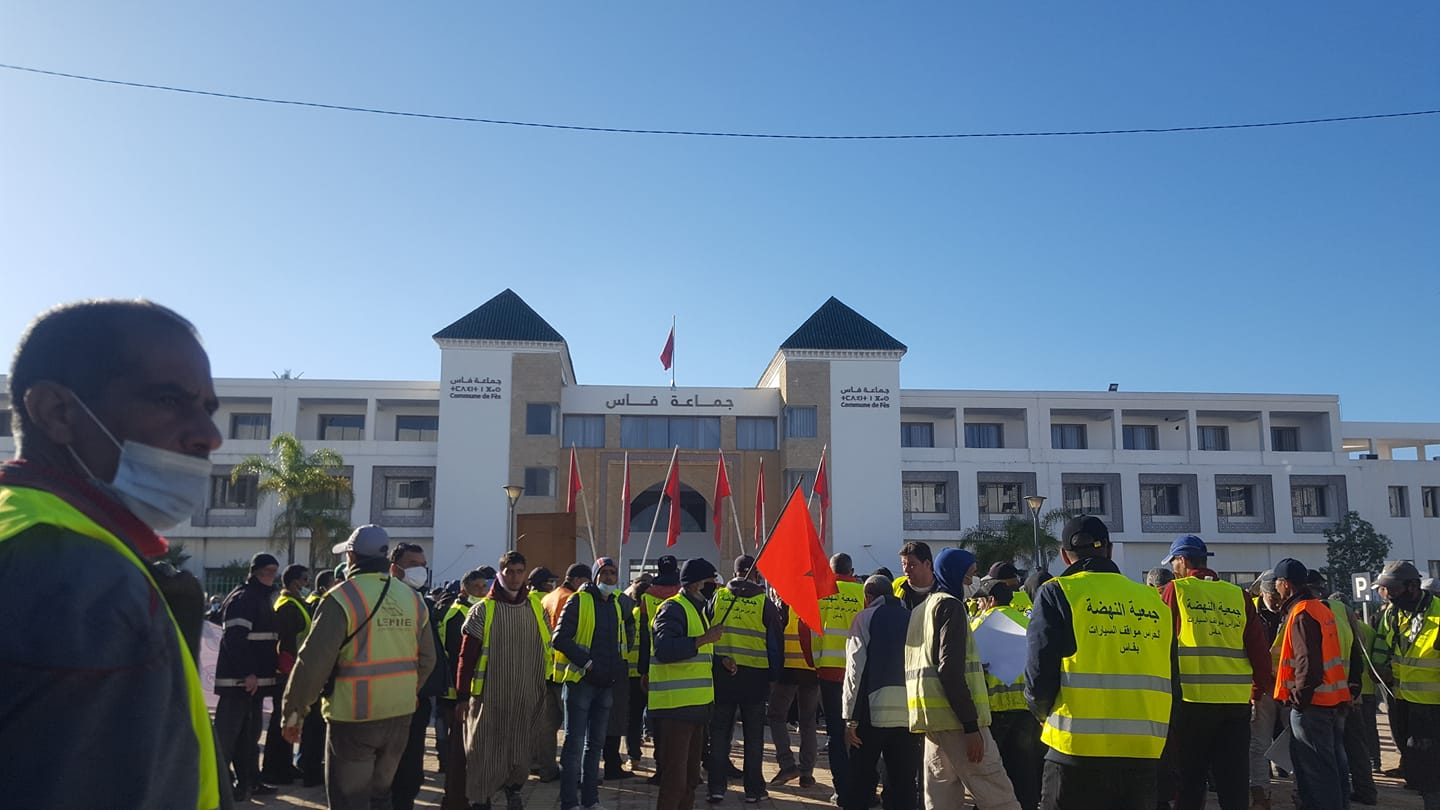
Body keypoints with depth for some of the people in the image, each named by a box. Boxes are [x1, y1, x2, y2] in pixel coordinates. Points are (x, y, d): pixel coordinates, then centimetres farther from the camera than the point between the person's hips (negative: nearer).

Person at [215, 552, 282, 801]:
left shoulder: (262, 598, 18)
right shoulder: (243, 598, -13)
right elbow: (234, 639, -23)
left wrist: (272, 666, 20)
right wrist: (248, 673, -25)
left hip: (255, 679, 10)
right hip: (239, 679, -10)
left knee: (250, 733, 15)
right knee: (227, 733, -7)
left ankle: (249, 781, 22)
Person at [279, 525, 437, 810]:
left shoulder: (342, 598, -13)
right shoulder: (412, 599, 5)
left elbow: (313, 662, -15)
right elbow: (426, 659, 10)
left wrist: (293, 710, -5)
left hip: (353, 717, -6)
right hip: (400, 715, 6)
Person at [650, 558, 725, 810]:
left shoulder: (697, 609, 19)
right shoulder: (673, 608, -13)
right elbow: (664, 649, -29)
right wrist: (703, 639, -29)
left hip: (695, 704, 10)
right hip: (676, 704, -10)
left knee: (691, 775, 18)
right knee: (675, 776, -6)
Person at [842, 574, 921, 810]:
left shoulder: (865, 618, 2)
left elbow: (856, 668, -5)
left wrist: (850, 718, -3)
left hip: (873, 711, -3)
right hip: (910, 715, 3)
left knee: (861, 781, 8)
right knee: (903, 784, 10)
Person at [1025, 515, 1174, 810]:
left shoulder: (1057, 593, -6)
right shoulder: (1152, 599, 8)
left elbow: (1039, 676, -11)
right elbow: (1169, 680, 11)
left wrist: (1044, 711, 10)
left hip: (1079, 749, -4)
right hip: (1144, 751, 4)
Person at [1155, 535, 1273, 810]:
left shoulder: (1175, 590, -2)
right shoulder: (1237, 594, 8)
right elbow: (1258, 646, 7)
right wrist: (1263, 685, 19)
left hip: (1192, 698, -3)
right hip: (1238, 699, 4)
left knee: (1189, 778, 7)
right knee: (1233, 778, 11)